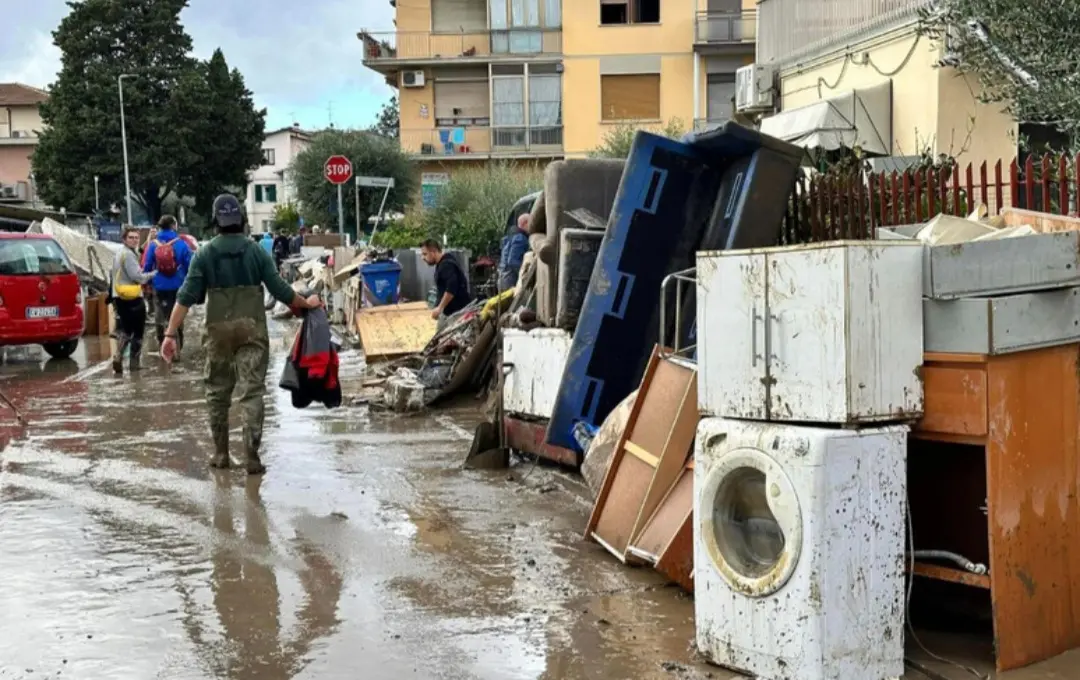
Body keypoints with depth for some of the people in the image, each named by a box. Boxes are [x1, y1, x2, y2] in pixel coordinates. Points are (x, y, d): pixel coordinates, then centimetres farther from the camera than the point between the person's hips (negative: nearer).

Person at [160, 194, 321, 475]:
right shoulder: (256, 252, -1)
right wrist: (307, 304, 15)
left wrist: (171, 334, -4)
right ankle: (251, 456, -7)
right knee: (252, 392, -1)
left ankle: (221, 453, 21)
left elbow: (186, 296, -6)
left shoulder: (205, 254, 0)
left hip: (218, 331, 1)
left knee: (217, 393, 14)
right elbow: (280, 291, -2)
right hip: (252, 330, -1)